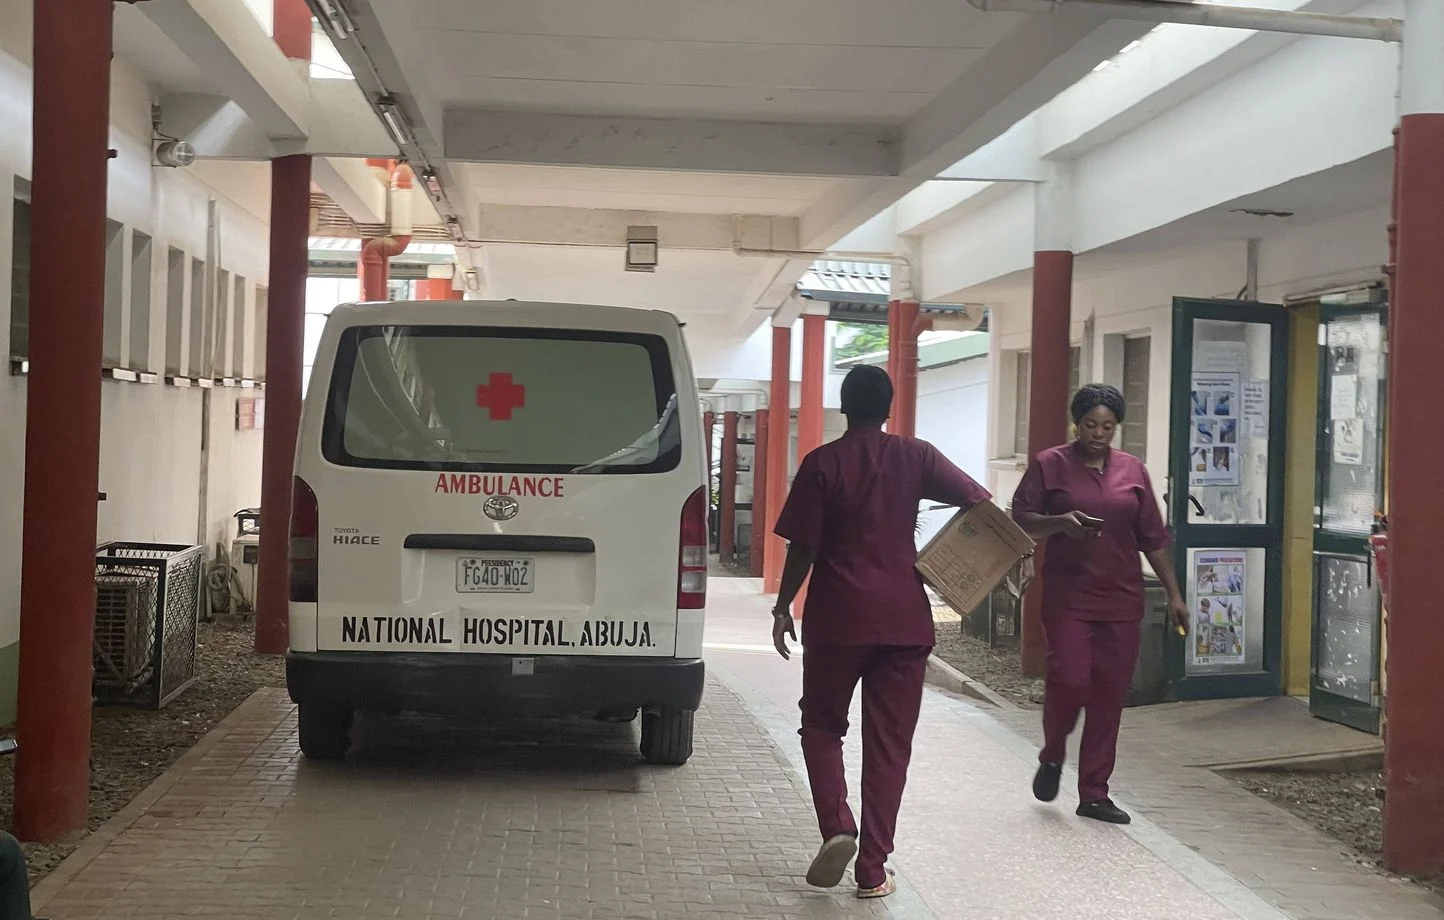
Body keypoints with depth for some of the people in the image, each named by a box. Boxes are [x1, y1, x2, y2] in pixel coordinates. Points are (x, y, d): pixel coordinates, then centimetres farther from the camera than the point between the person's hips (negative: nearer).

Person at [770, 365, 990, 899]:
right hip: (904, 618, 2)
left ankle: (837, 828, -7)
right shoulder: (916, 457, 2)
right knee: (889, 743, 7)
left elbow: (802, 547, -5)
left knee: (822, 725, 15)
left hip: (837, 616, -1)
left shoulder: (822, 463, -3)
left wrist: (783, 607, 6)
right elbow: (979, 501, -7)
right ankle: (872, 870, 6)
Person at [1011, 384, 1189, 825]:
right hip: (1068, 595, -3)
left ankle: (1094, 794, 12)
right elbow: (1020, 519, 0)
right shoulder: (1050, 465, 1)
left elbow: (1153, 537, 13)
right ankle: (1052, 756, 16)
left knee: (1110, 695, 3)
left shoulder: (1132, 470, 10)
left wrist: (1173, 593, 10)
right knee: (1070, 680, -15)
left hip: (1121, 599, 3)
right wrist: (1059, 522, -19)